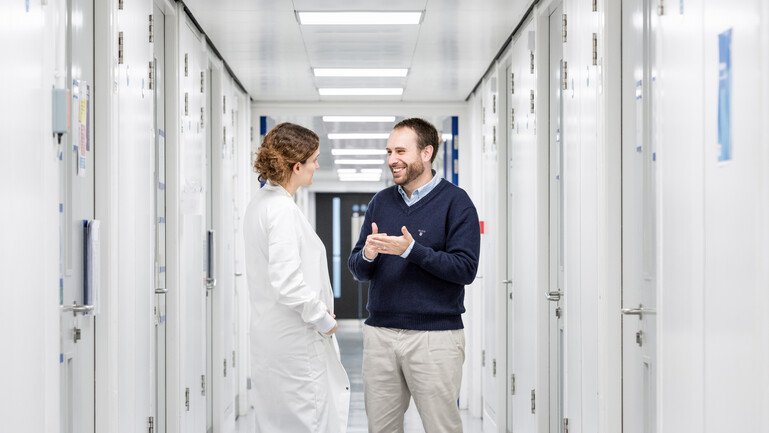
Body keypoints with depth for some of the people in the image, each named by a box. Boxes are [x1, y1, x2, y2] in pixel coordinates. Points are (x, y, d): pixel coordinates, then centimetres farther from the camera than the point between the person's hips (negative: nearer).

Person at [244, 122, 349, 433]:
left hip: (270, 334, 10)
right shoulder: (283, 210, -20)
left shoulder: (260, 203, 9)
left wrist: (320, 311, 14)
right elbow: (287, 283, -26)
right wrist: (324, 319, -12)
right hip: (295, 338, -10)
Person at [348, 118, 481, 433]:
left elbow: (466, 268, -12)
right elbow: (357, 270, 13)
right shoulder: (381, 201, 12)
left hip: (434, 336, -5)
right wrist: (367, 255, -10)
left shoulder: (455, 201, -4)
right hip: (380, 333, 5)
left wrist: (412, 250, -20)